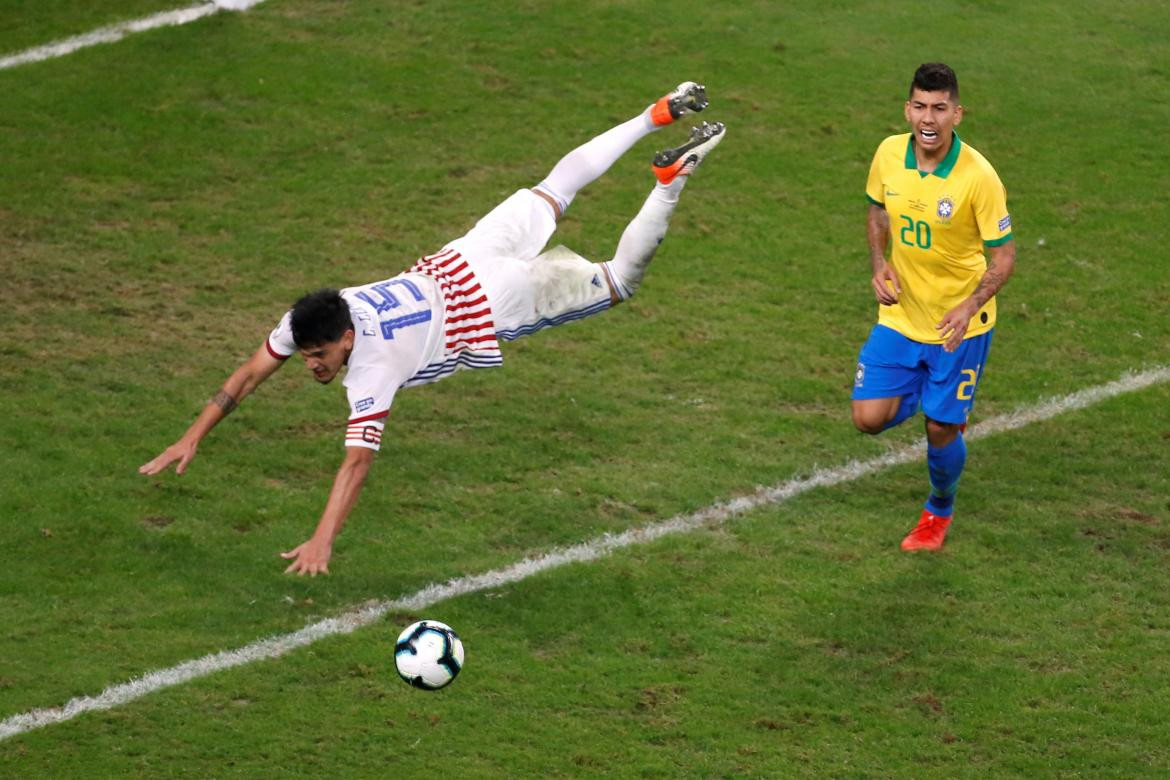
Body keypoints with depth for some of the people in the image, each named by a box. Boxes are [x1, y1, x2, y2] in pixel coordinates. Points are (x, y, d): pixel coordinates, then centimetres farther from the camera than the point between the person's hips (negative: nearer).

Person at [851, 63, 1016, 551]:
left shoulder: (978, 176, -23)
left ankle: (939, 511, 36)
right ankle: (917, 398, 31)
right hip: (900, 316, 4)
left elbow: (1003, 255, -15)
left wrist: (970, 306, -30)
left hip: (959, 326, -4)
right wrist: (879, 265, -6)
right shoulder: (889, 154, -10)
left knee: (941, 431, 5)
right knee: (869, 418, -5)